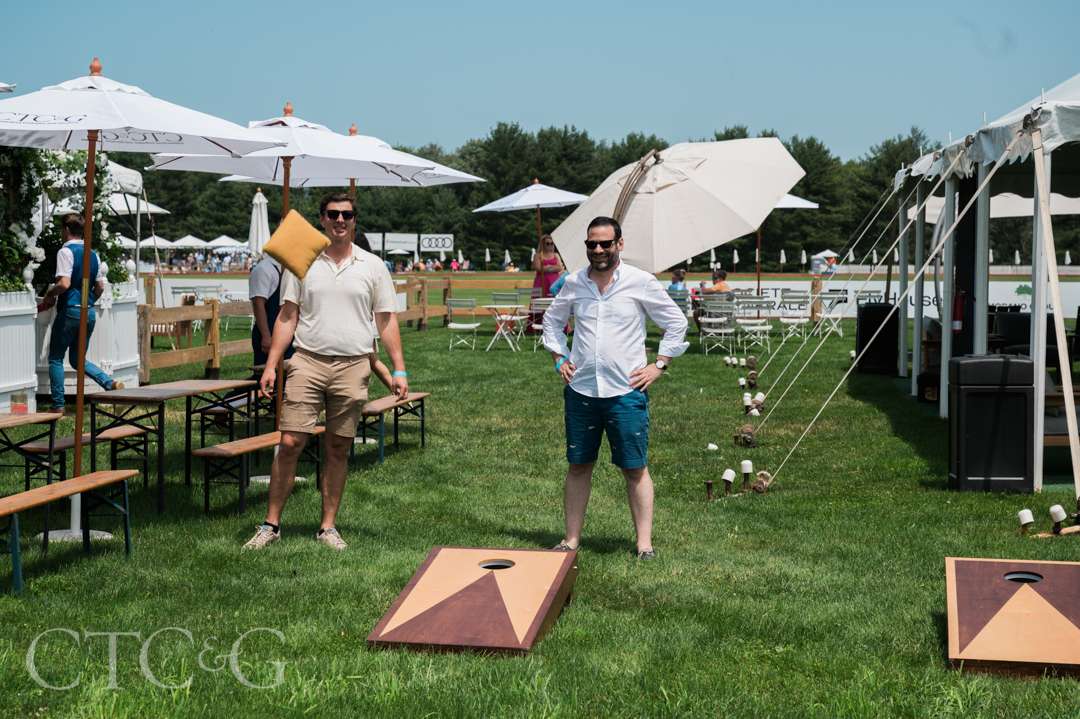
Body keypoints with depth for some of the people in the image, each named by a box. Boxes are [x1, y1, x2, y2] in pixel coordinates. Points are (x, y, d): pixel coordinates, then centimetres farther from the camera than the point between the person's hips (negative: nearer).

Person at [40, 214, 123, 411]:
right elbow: (100, 288, 13)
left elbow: (64, 283, -21)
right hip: (89, 312, 7)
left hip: (70, 311, -7)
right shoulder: (93, 254, 11)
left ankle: (58, 406, 4)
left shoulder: (66, 251, -11)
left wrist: (49, 295, -4)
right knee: (78, 359, 17)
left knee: (56, 358, 6)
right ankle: (111, 383, -4)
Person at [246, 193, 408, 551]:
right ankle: (271, 524, 5)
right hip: (308, 361, -1)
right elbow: (287, 317, 7)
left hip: (353, 366, 1)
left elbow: (386, 321, 8)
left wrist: (398, 369, 2)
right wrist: (272, 364, -1)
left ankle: (328, 527, 15)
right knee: (289, 443, -5)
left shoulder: (372, 266, 7)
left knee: (338, 449, 6)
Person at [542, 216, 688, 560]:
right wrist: (560, 358, 11)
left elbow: (676, 322, 5)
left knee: (635, 468, 0)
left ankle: (644, 542, 6)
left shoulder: (641, 282, -3)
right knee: (578, 465, 8)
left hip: (626, 391, -3)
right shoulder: (573, 283, 5)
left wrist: (658, 365, 0)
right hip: (580, 390, 3)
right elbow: (552, 320, 23)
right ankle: (571, 538, 16)